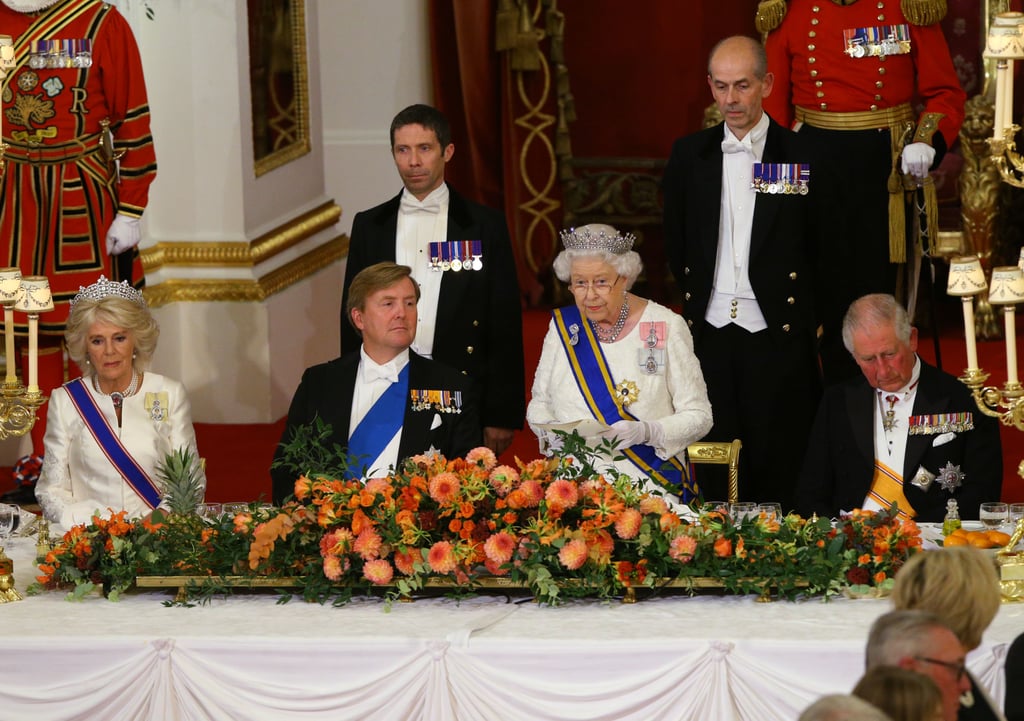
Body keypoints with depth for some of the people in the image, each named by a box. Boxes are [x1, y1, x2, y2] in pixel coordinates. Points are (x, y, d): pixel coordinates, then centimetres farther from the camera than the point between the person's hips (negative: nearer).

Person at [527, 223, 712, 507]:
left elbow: (698, 416, 1)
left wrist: (645, 432, -17)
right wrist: (550, 432, -5)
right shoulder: (562, 325, 11)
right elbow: (539, 403, 19)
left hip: (647, 480, -2)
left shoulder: (665, 327, 1)